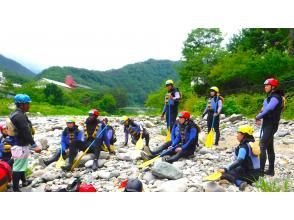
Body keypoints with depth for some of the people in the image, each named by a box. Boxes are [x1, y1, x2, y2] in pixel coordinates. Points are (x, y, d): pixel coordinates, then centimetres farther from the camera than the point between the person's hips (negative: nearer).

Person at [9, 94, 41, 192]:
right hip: (21, 146, -11)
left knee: (21, 165, 24)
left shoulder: (16, 114, 10)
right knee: (18, 167, -3)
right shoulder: (19, 116, -23)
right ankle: (16, 189, 4)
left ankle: (24, 181, 41)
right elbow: (26, 133, -27)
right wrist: (34, 145, -27)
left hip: (20, 144, 11)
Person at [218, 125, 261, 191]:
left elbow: (239, 161, -30)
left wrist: (226, 169, -36)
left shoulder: (244, 146, -18)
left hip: (250, 174, -9)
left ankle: (240, 182, -24)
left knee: (224, 173, -8)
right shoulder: (252, 143, 9)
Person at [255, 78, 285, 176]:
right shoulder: (270, 97, 15)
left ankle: (261, 171, -10)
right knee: (269, 148, 14)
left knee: (262, 147, -12)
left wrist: (258, 117, -12)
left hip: (271, 125, -10)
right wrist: (259, 117, 0)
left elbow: (268, 110, -27)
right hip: (268, 125, 10)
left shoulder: (275, 97, -17)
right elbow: (265, 109, 16)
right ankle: (271, 170, 23)